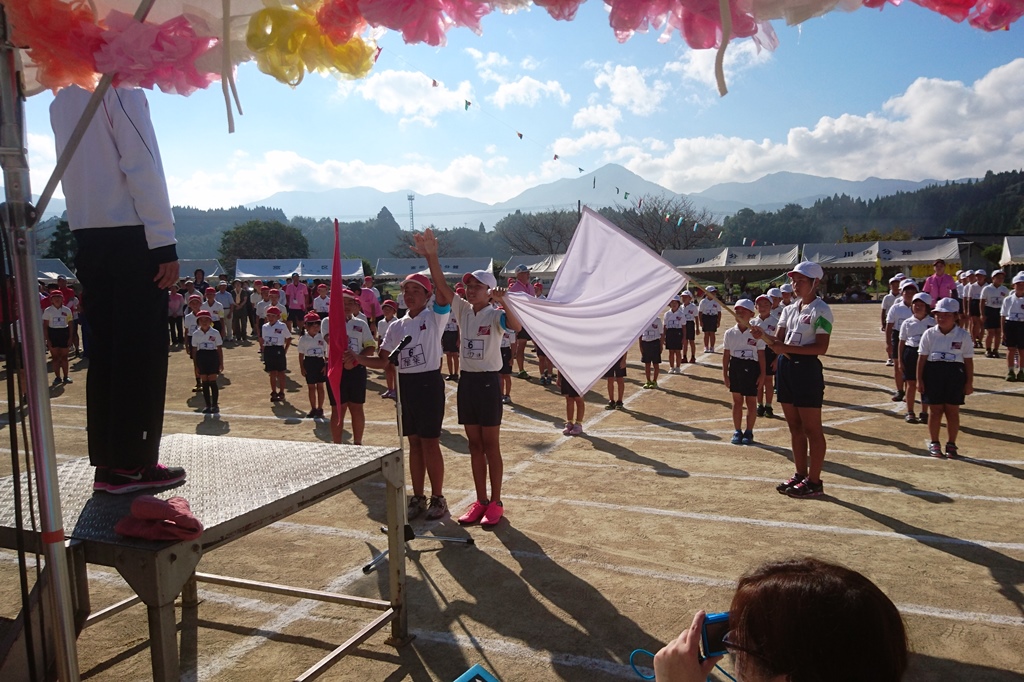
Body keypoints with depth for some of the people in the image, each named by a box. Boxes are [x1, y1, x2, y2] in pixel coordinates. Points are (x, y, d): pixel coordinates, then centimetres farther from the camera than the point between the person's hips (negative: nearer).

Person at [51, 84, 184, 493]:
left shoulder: (61, 98, 17)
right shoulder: (120, 85, -6)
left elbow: (74, 167, 16)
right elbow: (142, 166, -13)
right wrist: (164, 243, -14)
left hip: (88, 236, 7)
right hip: (130, 234, -7)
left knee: (104, 350, 8)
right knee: (141, 351, -3)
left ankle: (106, 463, 11)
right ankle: (134, 464, 0)